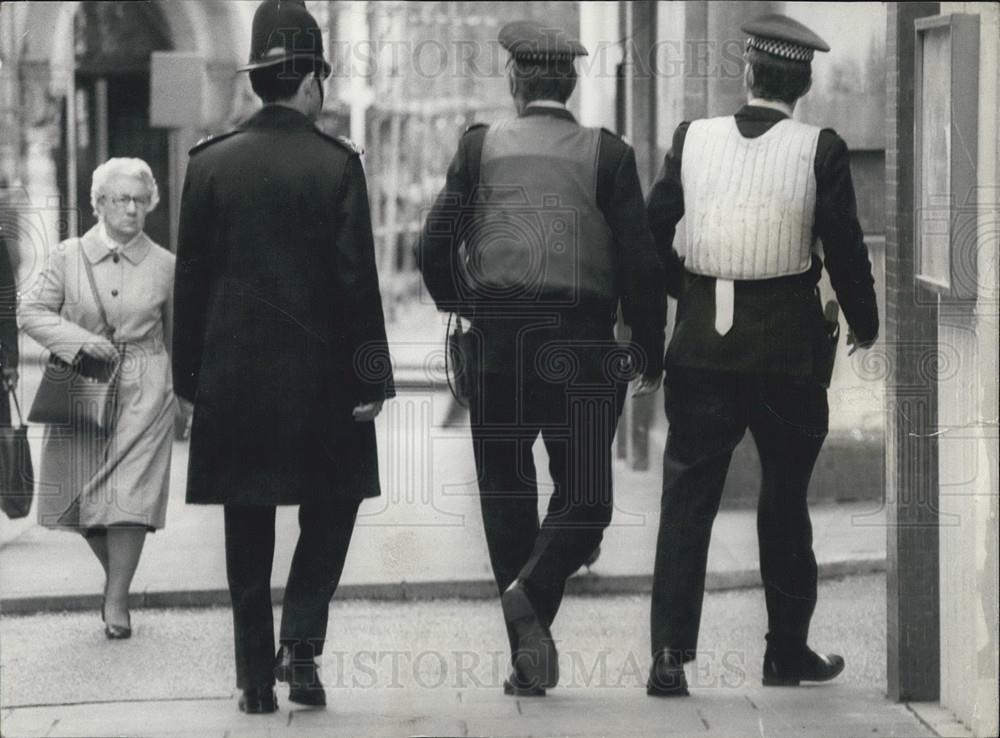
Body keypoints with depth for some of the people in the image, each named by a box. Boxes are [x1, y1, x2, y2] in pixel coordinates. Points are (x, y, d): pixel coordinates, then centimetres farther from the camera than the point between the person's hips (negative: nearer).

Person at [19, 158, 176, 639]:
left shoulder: (164, 265, 3)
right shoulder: (68, 256, 1)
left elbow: (177, 336, 13)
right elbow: (32, 312, 1)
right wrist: (79, 339, -13)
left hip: (144, 395, -1)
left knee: (130, 493, -11)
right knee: (85, 496, 4)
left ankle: (116, 599, -2)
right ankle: (115, 578, 27)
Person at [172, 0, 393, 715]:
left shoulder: (210, 162, 0)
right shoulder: (337, 164, -7)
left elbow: (191, 278, 3)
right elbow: (357, 281, -8)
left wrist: (191, 375, 9)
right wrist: (369, 381, -3)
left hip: (232, 376, 2)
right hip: (317, 378, -2)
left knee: (248, 534, 9)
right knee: (330, 507, 14)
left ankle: (256, 676, 10)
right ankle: (301, 640, -3)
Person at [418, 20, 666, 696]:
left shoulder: (481, 147, 4)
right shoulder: (608, 154, 0)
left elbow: (435, 249, 1)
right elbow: (640, 261, -4)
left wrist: (463, 305, 20)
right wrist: (650, 353, 6)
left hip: (497, 341, 2)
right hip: (581, 344, -2)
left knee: (507, 495, 10)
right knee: (586, 496, 6)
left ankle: (528, 662, 9)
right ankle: (533, 593, -21)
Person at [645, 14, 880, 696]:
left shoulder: (692, 140, -2)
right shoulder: (820, 151, -8)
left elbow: (652, 232, 3)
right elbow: (845, 249, -6)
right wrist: (864, 324, 11)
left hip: (702, 347, 1)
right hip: (788, 350, -1)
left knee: (687, 499, 3)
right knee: (784, 502, 12)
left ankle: (670, 656, -5)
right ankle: (788, 653, 20)